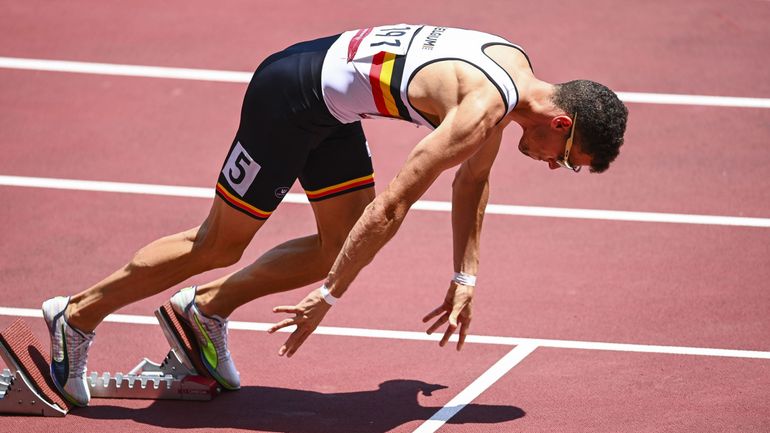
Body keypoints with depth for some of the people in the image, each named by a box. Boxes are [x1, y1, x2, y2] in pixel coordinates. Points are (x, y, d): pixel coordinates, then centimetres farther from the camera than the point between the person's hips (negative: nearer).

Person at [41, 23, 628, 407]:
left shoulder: (518, 68, 1)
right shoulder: (484, 109, -27)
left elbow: (473, 179, 17)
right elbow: (392, 204, -28)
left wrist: (466, 277, 15)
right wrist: (328, 297, -24)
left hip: (329, 105, 9)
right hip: (289, 96, -9)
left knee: (344, 247, 6)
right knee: (219, 245, 2)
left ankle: (206, 308, 18)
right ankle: (77, 316, 14)